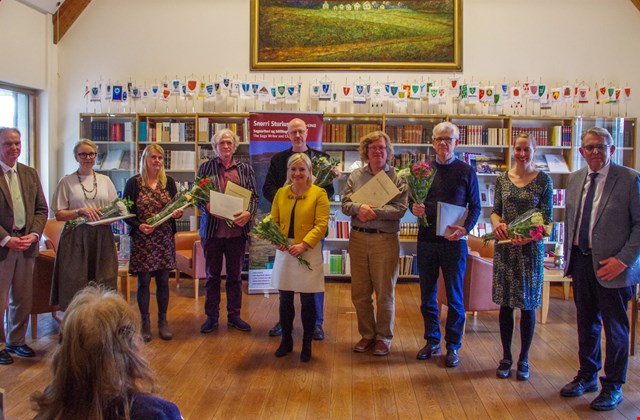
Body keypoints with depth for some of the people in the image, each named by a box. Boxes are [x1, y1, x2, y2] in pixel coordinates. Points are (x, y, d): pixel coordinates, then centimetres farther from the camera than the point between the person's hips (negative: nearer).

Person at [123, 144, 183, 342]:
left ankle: (163, 321, 18)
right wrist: (139, 226, -19)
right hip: (142, 239, -2)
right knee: (144, 281, 3)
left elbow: (176, 207, 10)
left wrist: (177, 213, -13)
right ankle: (145, 323, 14)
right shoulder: (134, 183, -2)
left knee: (163, 280, 7)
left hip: (165, 239, 3)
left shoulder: (169, 182, 7)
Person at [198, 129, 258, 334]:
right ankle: (211, 317, 18)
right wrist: (207, 206, -18)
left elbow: (254, 196, 5)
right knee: (212, 274, 8)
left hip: (237, 229, 1)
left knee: (235, 275, 9)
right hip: (212, 229, -1)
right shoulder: (206, 167, 3)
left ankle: (234, 316, 21)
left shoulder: (245, 168, 7)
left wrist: (248, 213, -14)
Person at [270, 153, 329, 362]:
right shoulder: (281, 193, 8)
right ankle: (286, 341, 25)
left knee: (307, 300, 4)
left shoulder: (319, 193, -4)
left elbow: (321, 225, -10)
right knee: (285, 299, 10)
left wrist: (303, 245, -19)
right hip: (284, 252, 4)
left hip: (309, 253, -3)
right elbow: (273, 221, 9)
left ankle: (307, 345, 17)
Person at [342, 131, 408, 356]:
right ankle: (367, 334, 26)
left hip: (385, 239, -3)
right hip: (358, 238, 4)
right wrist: (360, 207, -18)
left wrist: (374, 212, -18)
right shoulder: (355, 176, 9)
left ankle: (384, 338, 19)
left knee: (385, 293, 5)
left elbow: (400, 209, -11)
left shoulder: (397, 177, -1)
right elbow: (345, 204, 2)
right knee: (359, 293, 10)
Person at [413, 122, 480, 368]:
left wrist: (465, 228, -16)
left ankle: (453, 346, 16)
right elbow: (413, 202, 13)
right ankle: (432, 341, 25)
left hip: (454, 241, -2)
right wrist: (414, 209, -11)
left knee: (455, 296, 5)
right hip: (427, 239, 3)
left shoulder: (466, 171, 0)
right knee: (427, 294, 11)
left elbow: (475, 206, 1)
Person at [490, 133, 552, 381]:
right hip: (505, 247, 2)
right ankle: (506, 358, 21)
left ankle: (523, 360, 19)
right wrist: (497, 223, -15)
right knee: (505, 303, 7)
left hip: (531, 247, -2)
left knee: (528, 304, 5)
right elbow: (495, 210, 8)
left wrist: (529, 234, -23)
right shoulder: (502, 179, 5)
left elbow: (547, 217, -5)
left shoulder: (543, 180, -2)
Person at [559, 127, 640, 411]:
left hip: (611, 265, -5)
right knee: (586, 323, 17)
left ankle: (612, 386, 23)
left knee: (615, 328, 8)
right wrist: (568, 256, 12)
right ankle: (587, 376, 34)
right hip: (581, 261, 5)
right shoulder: (575, 179, 8)